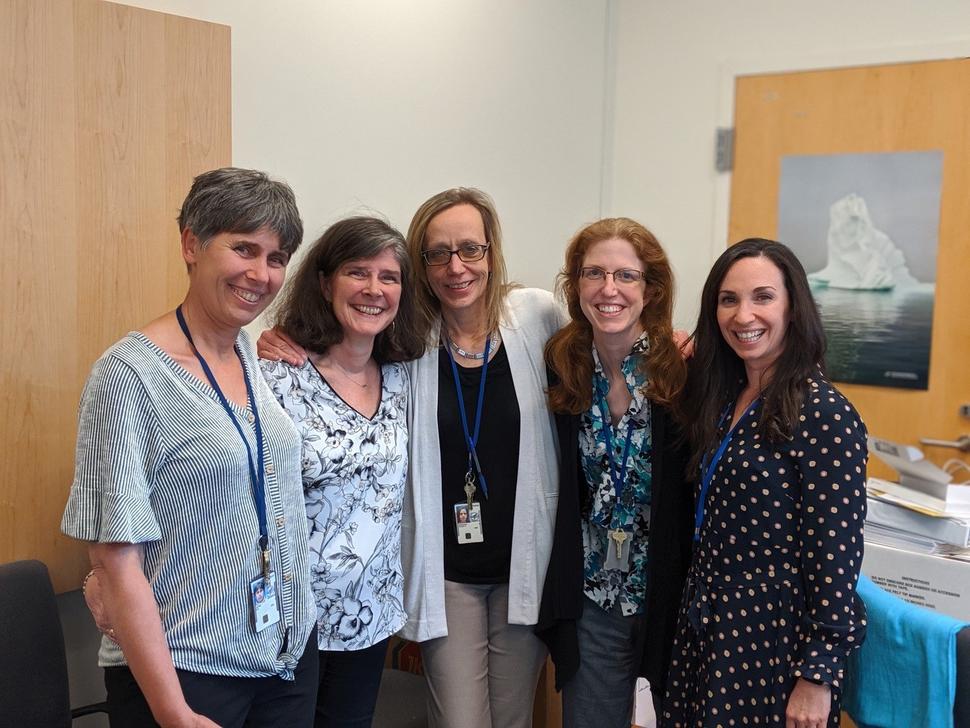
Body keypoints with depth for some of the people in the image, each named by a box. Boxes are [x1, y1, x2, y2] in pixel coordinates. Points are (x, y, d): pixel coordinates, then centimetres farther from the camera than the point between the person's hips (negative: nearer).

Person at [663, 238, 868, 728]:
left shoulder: (825, 415, -17)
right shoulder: (724, 396, 5)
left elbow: (836, 555, -17)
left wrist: (818, 676, -16)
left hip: (773, 642, -7)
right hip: (704, 629, 7)